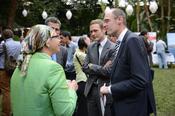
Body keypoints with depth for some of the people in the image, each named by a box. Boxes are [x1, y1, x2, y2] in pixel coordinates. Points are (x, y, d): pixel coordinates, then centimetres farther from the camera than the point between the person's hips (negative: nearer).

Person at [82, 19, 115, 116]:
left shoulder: (113, 48, -12)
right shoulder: (91, 47, 9)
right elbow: (85, 67, 2)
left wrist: (92, 66, -9)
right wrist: (101, 69, -11)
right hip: (91, 90, 6)